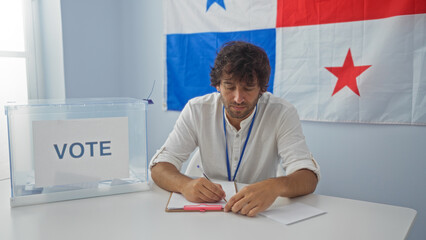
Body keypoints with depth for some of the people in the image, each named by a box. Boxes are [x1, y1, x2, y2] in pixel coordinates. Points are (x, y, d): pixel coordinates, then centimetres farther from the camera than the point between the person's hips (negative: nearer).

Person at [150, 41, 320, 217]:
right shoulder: (196, 110, -9)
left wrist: (276, 187, -44)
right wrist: (185, 184, -34)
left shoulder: (282, 114, -13)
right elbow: (160, 166, -10)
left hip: (262, 211, -1)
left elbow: (308, 177, -21)